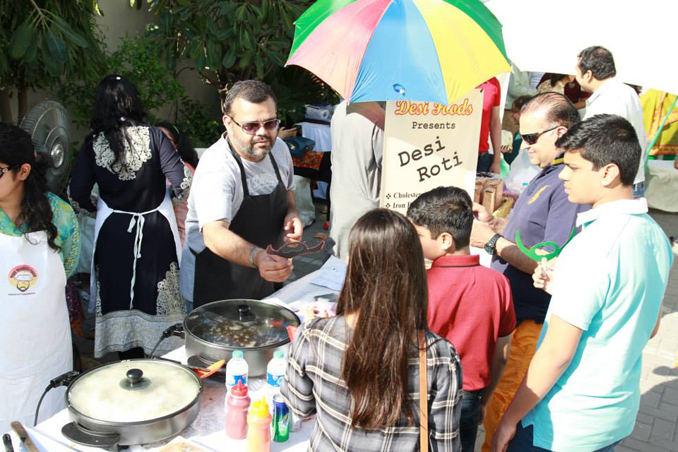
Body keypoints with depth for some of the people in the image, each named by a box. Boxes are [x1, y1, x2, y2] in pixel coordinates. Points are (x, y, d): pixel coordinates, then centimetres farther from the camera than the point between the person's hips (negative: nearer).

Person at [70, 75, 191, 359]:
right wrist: (173, 196, 7)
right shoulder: (153, 136, -11)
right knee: (157, 297, 11)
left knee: (119, 298, 13)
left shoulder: (93, 144, -5)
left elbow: (77, 196, -5)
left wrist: (96, 209, 15)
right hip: (156, 229, -1)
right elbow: (183, 182, -15)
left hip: (113, 231, 1)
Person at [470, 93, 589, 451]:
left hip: (531, 324, -10)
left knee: (500, 412, 0)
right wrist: (494, 223, 6)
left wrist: (493, 241, -17)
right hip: (510, 311, 10)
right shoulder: (548, 173, 11)